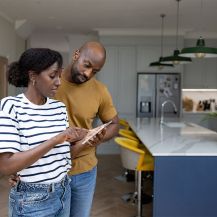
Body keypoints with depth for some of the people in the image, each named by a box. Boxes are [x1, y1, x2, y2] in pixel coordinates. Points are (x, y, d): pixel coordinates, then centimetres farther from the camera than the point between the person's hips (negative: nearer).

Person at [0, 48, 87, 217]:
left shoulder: (60, 107, 1)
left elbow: (61, 151, 8)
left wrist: (78, 140, -10)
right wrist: (55, 140, -27)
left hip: (64, 192, 6)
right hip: (32, 201, -5)